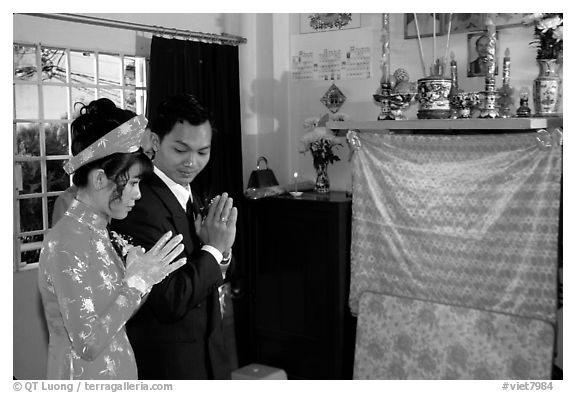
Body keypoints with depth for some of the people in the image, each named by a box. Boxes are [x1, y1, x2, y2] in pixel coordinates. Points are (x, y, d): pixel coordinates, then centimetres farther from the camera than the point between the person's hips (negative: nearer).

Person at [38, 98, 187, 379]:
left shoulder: (98, 232, 3)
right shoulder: (67, 243, -22)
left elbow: (117, 315, 4)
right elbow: (88, 343, -25)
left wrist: (142, 276, -10)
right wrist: (137, 282, -22)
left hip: (118, 371, 8)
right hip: (87, 375, -8)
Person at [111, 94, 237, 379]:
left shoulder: (187, 195, 3)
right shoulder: (141, 205, -24)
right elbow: (169, 302, -25)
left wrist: (220, 251, -11)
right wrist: (214, 248, -20)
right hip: (168, 365, -8)